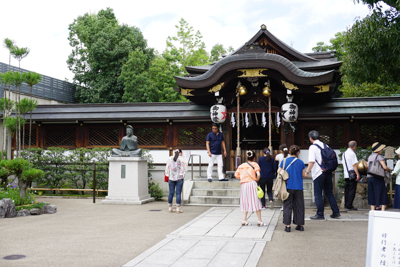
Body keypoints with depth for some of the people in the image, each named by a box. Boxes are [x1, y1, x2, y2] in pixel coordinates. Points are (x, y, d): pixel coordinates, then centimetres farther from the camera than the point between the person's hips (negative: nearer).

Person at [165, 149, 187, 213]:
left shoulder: (169, 158, 7)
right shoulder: (181, 159, -1)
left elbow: (167, 167, 8)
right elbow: (183, 168, -3)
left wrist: (167, 175, 11)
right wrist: (182, 175, 5)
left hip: (171, 178, 3)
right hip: (179, 178, -3)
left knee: (171, 193, 6)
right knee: (178, 193, -2)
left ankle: (170, 207, 11)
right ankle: (178, 208, -2)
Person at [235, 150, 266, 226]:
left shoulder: (241, 165, 12)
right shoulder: (255, 164, 0)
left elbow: (236, 175, 8)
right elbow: (258, 174, -12)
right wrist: (256, 180, 5)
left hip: (243, 185, 4)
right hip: (252, 183, -4)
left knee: (245, 202, 13)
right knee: (256, 202, 2)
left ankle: (244, 221, 11)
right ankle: (260, 221, 5)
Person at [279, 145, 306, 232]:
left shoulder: (284, 161, -3)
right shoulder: (301, 162, -1)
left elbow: (279, 172, -1)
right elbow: (304, 174, 1)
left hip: (288, 187, -1)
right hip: (298, 187, 1)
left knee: (287, 206, 5)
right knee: (299, 206, 11)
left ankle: (287, 225, 1)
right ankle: (300, 225, 16)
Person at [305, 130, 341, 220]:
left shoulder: (313, 147, -9)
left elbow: (312, 161, -18)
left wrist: (307, 171, -10)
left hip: (318, 173, -7)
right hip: (328, 172, 7)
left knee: (318, 195, 1)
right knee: (329, 193, 15)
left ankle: (320, 214, 5)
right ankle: (335, 212, 16)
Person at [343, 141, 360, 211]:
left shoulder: (344, 153, 15)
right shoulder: (352, 153, -11)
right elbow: (354, 165, -16)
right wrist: (357, 174, -17)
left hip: (346, 174, 8)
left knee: (347, 190, 12)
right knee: (352, 190, -5)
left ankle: (346, 205, 17)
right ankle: (349, 206, -6)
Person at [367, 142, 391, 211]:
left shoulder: (370, 156, 14)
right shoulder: (379, 156, -8)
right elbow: (384, 167, -16)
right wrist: (389, 170, 5)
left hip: (370, 177, 7)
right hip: (378, 178, -6)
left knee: (372, 196, 9)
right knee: (382, 195, -1)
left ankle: (373, 211, 9)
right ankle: (383, 211, -7)